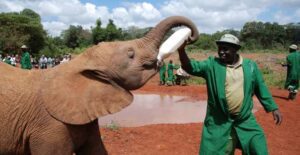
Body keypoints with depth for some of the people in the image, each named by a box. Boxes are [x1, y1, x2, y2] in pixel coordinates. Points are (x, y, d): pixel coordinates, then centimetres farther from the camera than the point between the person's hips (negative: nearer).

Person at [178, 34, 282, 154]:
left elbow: (261, 88, 10)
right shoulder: (212, 64, -4)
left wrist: (273, 108, 11)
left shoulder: (250, 65, 2)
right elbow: (192, 67, -17)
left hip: (245, 121, 2)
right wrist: (181, 50, -34)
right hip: (218, 123, -1)